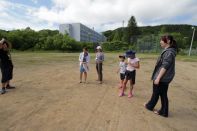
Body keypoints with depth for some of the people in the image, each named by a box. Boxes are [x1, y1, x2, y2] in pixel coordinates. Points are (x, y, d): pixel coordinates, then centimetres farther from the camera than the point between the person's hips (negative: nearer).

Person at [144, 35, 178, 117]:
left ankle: (149, 106, 33)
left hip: (162, 78, -9)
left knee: (156, 93, 11)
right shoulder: (168, 51, 11)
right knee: (163, 95, 16)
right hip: (165, 78, 9)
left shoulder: (169, 52, -19)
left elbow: (164, 67, -23)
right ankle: (164, 112, 30)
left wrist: (158, 78, -22)